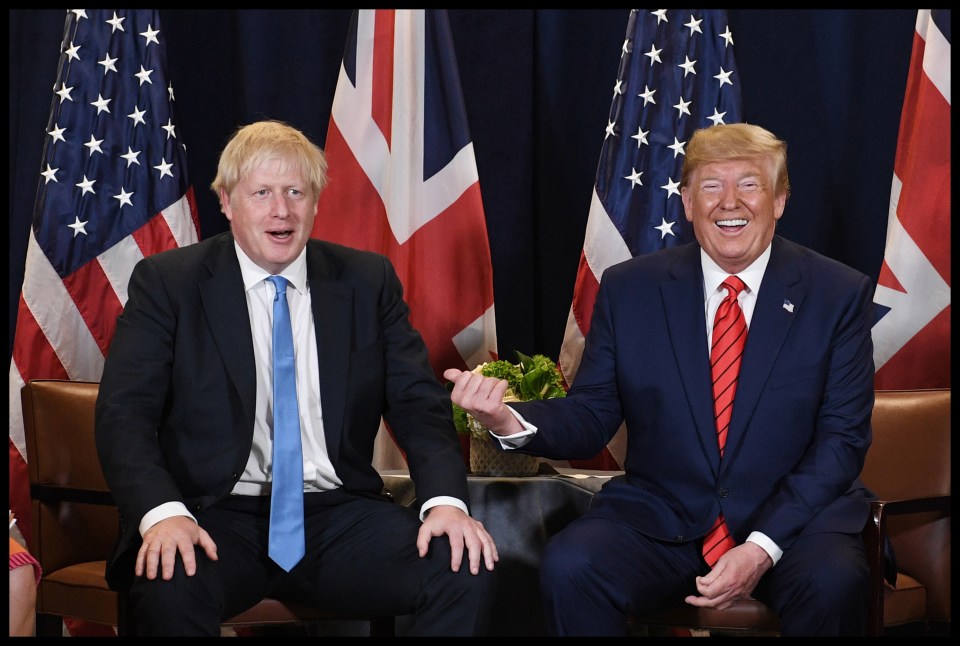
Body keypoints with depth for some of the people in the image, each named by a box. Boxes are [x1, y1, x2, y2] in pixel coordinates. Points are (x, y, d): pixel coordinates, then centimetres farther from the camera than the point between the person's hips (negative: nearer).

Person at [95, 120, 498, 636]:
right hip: (217, 514, -3)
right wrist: (163, 512, -24)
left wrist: (445, 499, -14)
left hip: (337, 513, 3)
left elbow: (417, 401, 7)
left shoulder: (368, 281, 11)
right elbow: (123, 413, -4)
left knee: (467, 570, -22)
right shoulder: (167, 282, 4)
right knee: (170, 586, -36)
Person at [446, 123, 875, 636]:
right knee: (568, 567, -28)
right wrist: (509, 421, -19)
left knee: (831, 581, -34)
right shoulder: (628, 289, 5)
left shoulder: (839, 295, 1)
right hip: (658, 521, 1)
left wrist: (763, 547, -16)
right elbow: (591, 415, 4)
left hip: (793, 518, -1)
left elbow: (842, 439, -3)